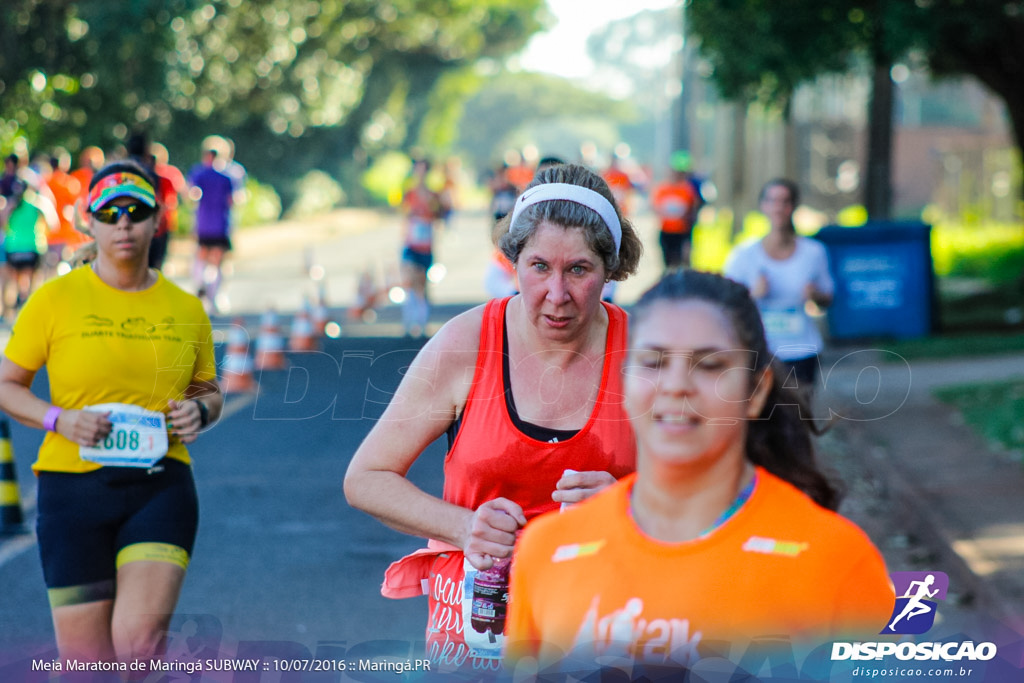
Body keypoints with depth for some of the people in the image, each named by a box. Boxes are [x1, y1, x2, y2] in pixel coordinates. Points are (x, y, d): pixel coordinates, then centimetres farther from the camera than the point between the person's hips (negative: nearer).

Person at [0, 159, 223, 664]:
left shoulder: (185, 309, 8)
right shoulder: (55, 300, 0)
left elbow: (209, 391, 21)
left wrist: (199, 410, -3)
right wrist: (58, 419, -14)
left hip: (161, 488, 1)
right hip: (73, 488, -1)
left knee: (140, 638, -18)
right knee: (85, 659, 2)